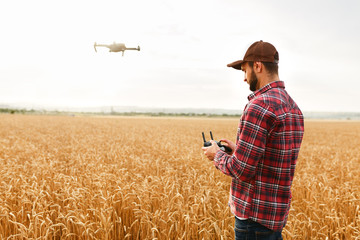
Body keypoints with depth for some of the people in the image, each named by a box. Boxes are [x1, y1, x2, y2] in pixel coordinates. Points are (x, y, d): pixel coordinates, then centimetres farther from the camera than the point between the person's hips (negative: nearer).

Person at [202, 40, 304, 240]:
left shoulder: (260, 105, -21)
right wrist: (238, 150, 14)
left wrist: (218, 155, -3)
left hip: (255, 215, -9)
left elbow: (241, 169, -22)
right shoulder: (293, 107, 8)